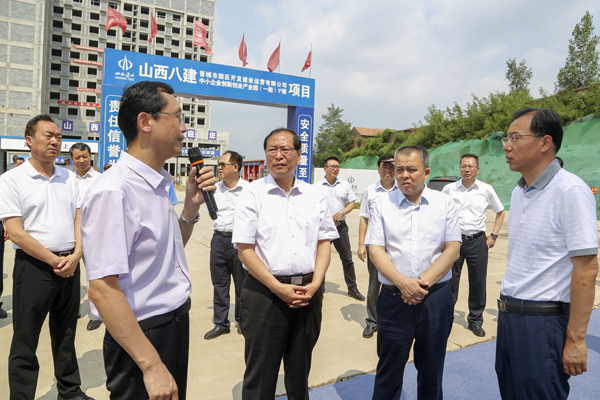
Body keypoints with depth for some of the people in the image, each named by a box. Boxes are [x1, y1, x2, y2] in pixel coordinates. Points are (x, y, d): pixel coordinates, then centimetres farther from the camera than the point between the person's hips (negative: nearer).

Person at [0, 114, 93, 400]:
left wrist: (75, 256, -8)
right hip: (34, 266, -4)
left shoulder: (69, 178, 8)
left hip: (70, 265, 5)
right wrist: (54, 261, -13)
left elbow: (79, 219, 7)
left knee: (66, 334, 17)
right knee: (25, 342, 7)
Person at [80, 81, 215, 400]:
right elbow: (102, 289, -25)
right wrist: (151, 365, -23)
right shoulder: (113, 191, -22)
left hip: (177, 323, 9)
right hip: (143, 335, -9)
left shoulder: (158, 184, 6)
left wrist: (191, 204, 1)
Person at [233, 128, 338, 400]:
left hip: (309, 292, 4)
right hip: (265, 293, -3)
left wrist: (315, 284, -6)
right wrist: (278, 287, -13)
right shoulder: (253, 194, -4)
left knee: (300, 370, 19)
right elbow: (244, 249, -8)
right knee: (261, 374, 9)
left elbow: (324, 242, 7)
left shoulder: (313, 196, 7)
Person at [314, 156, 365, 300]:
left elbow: (352, 203, 10)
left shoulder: (345, 185, 8)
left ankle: (352, 288, 19)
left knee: (347, 258, 7)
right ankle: (320, 288, 23)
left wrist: (342, 212, -9)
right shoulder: (317, 186, -1)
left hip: (341, 226, 2)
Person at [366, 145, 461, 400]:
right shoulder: (383, 205, 2)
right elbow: (375, 250, -4)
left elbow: (452, 249, -3)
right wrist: (403, 282, -16)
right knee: (389, 371, 11)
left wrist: (424, 282, -14)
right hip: (394, 298, 0)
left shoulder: (445, 204, 3)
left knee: (431, 370, 16)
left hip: (436, 297, 1)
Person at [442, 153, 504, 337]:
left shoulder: (486, 189, 3)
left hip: (477, 241, 1)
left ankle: (475, 321, 23)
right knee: (450, 282, 5)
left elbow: (500, 212, 14)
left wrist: (494, 235, 6)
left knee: (478, 283, 6)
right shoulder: (449, 189, 2)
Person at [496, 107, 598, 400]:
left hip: (543, 320, -8)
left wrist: (576, 340, -17)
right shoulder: (518, 192, 9)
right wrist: (507, 306, 14)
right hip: (508, 315, 8)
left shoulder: (570, 191, -15)